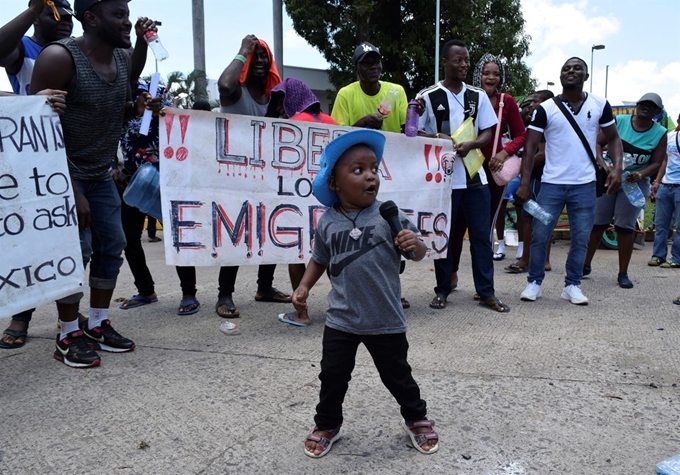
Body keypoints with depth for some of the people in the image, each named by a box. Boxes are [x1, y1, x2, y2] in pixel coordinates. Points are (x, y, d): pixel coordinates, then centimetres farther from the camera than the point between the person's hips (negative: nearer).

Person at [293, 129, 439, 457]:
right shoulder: (327, 222, -3)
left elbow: (418, 254, -5)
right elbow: (320, 259, 12)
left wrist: (414, 243, -27)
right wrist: (304, 286, 0)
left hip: (386, 321, -1)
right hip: (340, 320, 2)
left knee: (397, 376, 15)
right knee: (332, 377, 12)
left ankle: (417, 419, 40)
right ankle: (326, 425, 36)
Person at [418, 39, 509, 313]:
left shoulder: (478, 96, 10)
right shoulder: (428, 96, -1)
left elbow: (488, 133, 8)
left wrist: (470, 145, -12)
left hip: (475, 176, 3)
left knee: (481, 234, 5)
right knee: (444, 235, 5)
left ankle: (486, 292, 14)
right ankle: (442, 290, 19)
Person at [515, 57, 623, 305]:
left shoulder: (600, 106, 4)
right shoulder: (545, 109, -2)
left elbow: (613, 138, 12)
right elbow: (530, 147, -4)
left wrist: (617, 168, -5)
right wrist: (524, 184, -12)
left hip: (585, 185, 2)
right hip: (551, 184, -1)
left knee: (581, 238, 7)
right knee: (539, 236, 1)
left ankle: (572, 285, 20)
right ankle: (534, 282, 16)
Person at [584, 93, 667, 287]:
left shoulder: (660, 133, -2)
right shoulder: (620, 121, -3)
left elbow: (657, 163, -3)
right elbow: (598, 142, -6)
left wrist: (640, 175, -23)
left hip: (635, 183, 0)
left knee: (625, 227, -2)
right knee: (597, 223, 2)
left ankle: (623, 273, 7)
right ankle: (586, 264, 15)